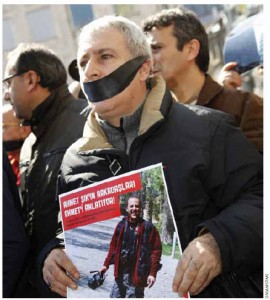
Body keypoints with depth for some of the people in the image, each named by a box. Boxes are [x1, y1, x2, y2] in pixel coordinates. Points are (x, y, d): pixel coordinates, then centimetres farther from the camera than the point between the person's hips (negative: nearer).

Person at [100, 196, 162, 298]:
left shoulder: (148, 227, -7)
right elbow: (113, 246, 16)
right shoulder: (121, 225, 8)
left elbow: (156, 250, -8)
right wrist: (106, 264, 14)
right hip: (120, 274, 5)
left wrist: (153, 273, -13)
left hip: (137, 275, -5)